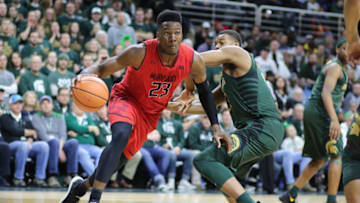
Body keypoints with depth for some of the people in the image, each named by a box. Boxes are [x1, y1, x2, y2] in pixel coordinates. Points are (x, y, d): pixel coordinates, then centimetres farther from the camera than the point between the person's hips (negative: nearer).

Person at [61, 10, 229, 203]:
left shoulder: (193, 60, -19)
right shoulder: (140, 53, -29)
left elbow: (204, 91, 0)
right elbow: (102, 68, -23)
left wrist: (216, 127, -5)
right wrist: (84, 75, -47)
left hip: (151, 113, 4)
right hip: (126, 98, -4)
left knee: (121, 157, 9)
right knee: (121, 135, -35)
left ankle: (82, 186, 37)